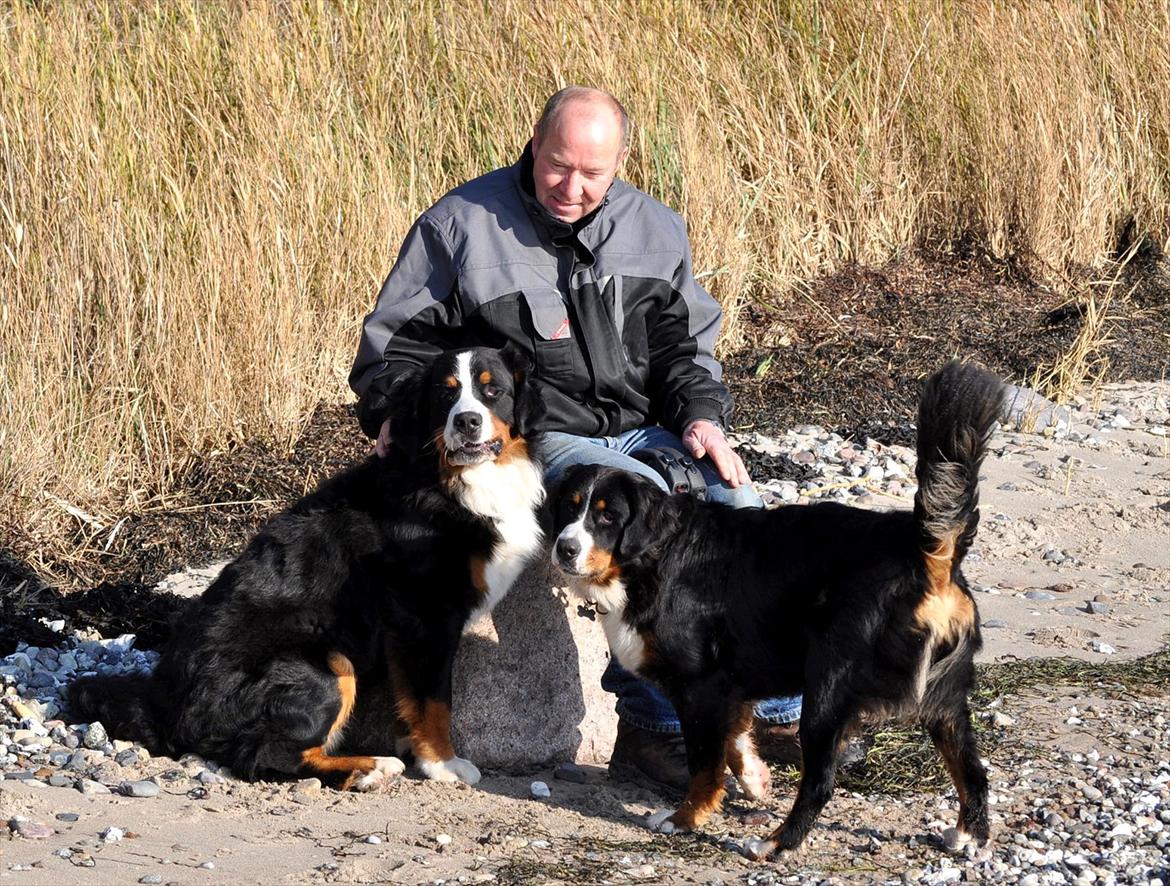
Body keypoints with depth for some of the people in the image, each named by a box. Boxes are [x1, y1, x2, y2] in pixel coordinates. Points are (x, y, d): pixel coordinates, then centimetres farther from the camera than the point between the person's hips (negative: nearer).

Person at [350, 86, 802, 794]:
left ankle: (777, 711, -7)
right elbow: (396, 339, 5)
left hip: (641, 429, 5)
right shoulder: (461, 225, -1)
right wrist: (398, 414, -13)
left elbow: (686, 345, 18)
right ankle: (654, 728, -30)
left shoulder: (654, 230, 12)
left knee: (736, 503, -20)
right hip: (534, 439, -5)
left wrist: (702, 417, -1)